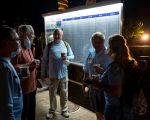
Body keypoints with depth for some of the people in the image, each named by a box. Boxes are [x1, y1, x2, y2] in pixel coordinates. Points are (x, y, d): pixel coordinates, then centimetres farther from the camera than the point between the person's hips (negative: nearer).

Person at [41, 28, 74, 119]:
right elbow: (44, 60, 1)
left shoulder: (66, 45, 2)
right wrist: (43, 73, 0)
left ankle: (64, 110, 29)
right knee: (52, 93, 11)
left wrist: (67, 57, -17)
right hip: (53, 74, -1)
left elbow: (72, 56, 6)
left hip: (64, 74, 1)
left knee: (64, 93, 12)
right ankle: (52, 110, 29)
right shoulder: (49, 46, -2)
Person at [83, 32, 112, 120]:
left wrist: (102, 71, -33)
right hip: (93, 87, 6)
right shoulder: (91, 54, 4)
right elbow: (87, 71, 13)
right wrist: (85, 85, 15)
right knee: (98, 112, 21)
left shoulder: (108, 55, -16)